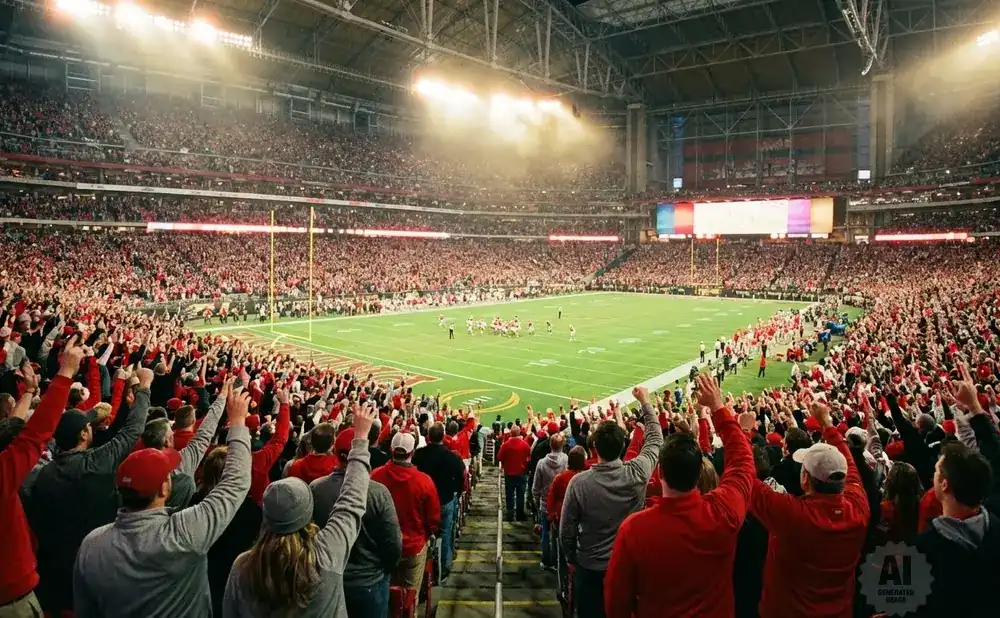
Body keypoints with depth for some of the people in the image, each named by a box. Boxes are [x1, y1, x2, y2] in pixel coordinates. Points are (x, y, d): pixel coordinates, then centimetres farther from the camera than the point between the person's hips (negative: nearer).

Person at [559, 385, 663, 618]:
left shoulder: (579, 482, -19)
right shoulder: (638, 474, -18)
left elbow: (566, 529, -10)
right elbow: (655, 439, 0)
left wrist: (571, 559, 9)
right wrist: (645, 402, 10)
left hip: (589, 568, -1)